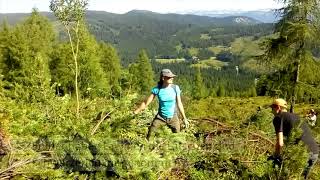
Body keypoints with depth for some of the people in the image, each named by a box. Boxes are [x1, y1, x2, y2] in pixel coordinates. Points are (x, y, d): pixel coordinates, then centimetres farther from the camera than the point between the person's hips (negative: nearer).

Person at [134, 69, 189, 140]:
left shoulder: (175, 88, -11)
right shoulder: (157, 89, -13)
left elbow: (179, 104, -3)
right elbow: (146, 102, -8)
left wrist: (184, 118, 1)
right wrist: (136, 112, -10)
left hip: (173, 118, 0)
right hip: (160, 117, 0)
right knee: (149, 135, -3)